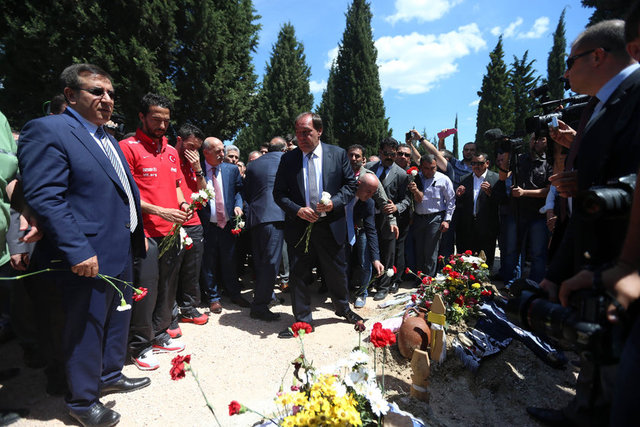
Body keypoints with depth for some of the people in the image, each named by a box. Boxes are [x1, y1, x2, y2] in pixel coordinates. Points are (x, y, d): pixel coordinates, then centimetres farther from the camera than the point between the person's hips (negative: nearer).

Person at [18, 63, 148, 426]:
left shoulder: (110, 141, 16)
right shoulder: (47, 130, -11)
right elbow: (44, 198, -20)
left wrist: (139, 234, 16)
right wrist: (77, 252, -24)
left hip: (122, 253, 9)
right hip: (89, 257, -9)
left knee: (118, 319, 21)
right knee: (87, 328, 8)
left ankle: (110, 376, 42)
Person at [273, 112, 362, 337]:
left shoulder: (338, 154, 2)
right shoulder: (288, 159, 2)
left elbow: (350, 184, 5)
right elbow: (279, 193, 2)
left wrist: (334, 202, -13)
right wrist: (297, 210, -14)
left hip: (331, 225, 0)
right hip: (299, 227, 0)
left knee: (337, 272, 14)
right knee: (299, 275, 8)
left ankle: (343, 309, 41)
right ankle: (303, 319, 27)